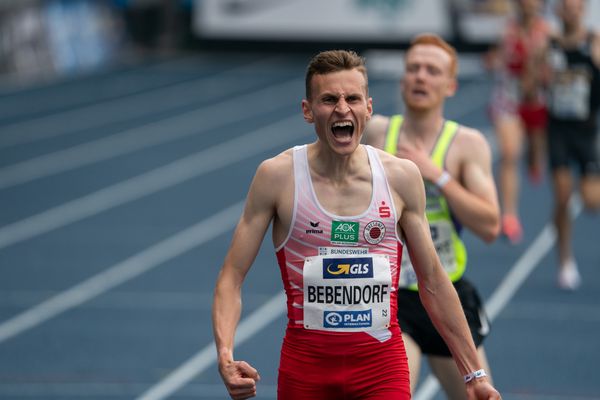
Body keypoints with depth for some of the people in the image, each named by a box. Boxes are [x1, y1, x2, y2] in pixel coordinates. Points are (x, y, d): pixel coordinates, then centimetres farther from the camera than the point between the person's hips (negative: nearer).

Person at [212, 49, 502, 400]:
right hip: (306, 365, 0)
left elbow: (433, 282, 10)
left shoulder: (401, 177, 1)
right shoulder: (278, 176, -4)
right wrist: (225, 356, -19)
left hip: (382, 365, 1)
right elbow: (232, 276, -3)